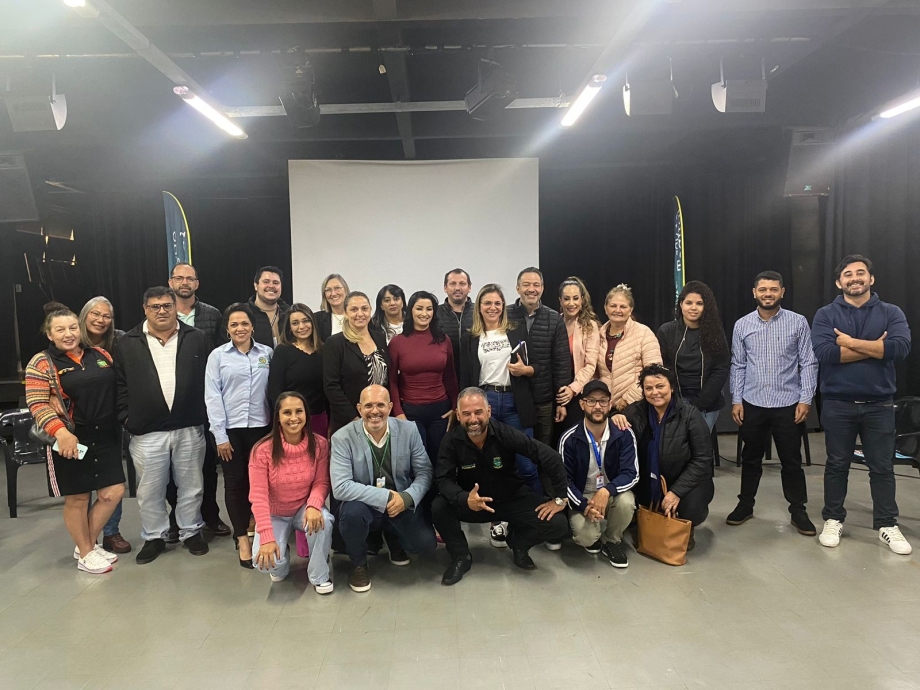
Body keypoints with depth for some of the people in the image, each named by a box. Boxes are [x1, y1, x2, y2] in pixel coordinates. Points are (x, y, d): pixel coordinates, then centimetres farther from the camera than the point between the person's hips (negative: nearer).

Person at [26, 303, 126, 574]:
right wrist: (60, 432, -24)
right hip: (71, 441, -5)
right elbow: (37, 403, -12)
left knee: (114, 492, 5)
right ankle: (85, 553, 25)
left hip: (106, 438, 5)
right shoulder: (42, 363, -5)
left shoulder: (100, 355, 9)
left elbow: (117, 389, 17)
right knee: (77, 499, 6)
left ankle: (87, 544, 27)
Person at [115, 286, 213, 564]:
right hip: (147, 432, 1)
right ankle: (153, 537, 27)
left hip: (190, 428, 0)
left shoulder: (198, 339, 2)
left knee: (190, 486, 11)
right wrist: (126, 417, -1)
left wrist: (207, 414, -1)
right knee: (149, 490, 10)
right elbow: (120, 384, 6)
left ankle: (191, 532, 28)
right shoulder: (128, 343, 4)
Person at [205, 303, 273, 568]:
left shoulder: (267, 353, 4)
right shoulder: (217, 355, 1)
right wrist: (220, 435, -7)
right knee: (235, 483, 5)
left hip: (260, 427, 1)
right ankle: (242, 537, 17)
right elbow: (212, 397, -3)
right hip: (230, 429, -1)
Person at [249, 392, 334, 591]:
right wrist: (266, 537, -28)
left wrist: (313, 505, -33)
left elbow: (321, 482, -10)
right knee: (265, 559, -25)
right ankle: (281, 565, 16)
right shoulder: (263, 450, -20)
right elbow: (258, 496, -20)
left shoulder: (319, 444, -13)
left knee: (323, 521, -33)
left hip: (304, 508, 1)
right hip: (274, 514, -1)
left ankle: (319, 575, -6)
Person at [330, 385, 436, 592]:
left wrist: (408, 497, -22)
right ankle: (359, 565, -2)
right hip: (364, 506, -2)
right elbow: (340, 487, -23)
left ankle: (393, 537, 22)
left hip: (402, 505, 2)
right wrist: (385, 497, -27)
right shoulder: (342, 438, -16)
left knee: (427, 545, -16)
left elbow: (424, 472, -3)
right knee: (352, 511, -35)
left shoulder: (409, 430, -7)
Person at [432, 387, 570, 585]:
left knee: (557, 524, -21)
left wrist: (559, 498, -16)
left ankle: (518, 541, 12)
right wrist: (465, 499, -39)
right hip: (472, 501, 1)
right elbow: (443, 479, -19)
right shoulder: (452, 440, -17)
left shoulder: (505, 433, -22)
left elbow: (550, 457, -19)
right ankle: (461, 557, -1)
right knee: (439, 507, -29)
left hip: (513, 499, 0)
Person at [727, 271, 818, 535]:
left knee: (791, 460, 8)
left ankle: (798, 511, 22)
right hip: (752, 404, 2)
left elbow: (808, 363, -2)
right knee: (751, 458, 13)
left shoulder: (798, 322, -2)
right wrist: (736, 400, 0)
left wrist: (805, 399, -8)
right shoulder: (742, 325, 2)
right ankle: (745, 505, 27)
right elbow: (738, 366, 5)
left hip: (788, 404, -1)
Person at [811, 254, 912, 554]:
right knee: (837, 465, 10)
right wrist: (875, 347, -15)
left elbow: (901, 347, -16)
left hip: (879, 405, 1)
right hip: (838, 404, -1)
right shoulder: (826, 315, -1)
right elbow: (824, 353, -18)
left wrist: (851, 342, -16)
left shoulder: (891, 313, 3)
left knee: (882, 467, 10)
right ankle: (833, 520, 22)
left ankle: (888, 524, 22)